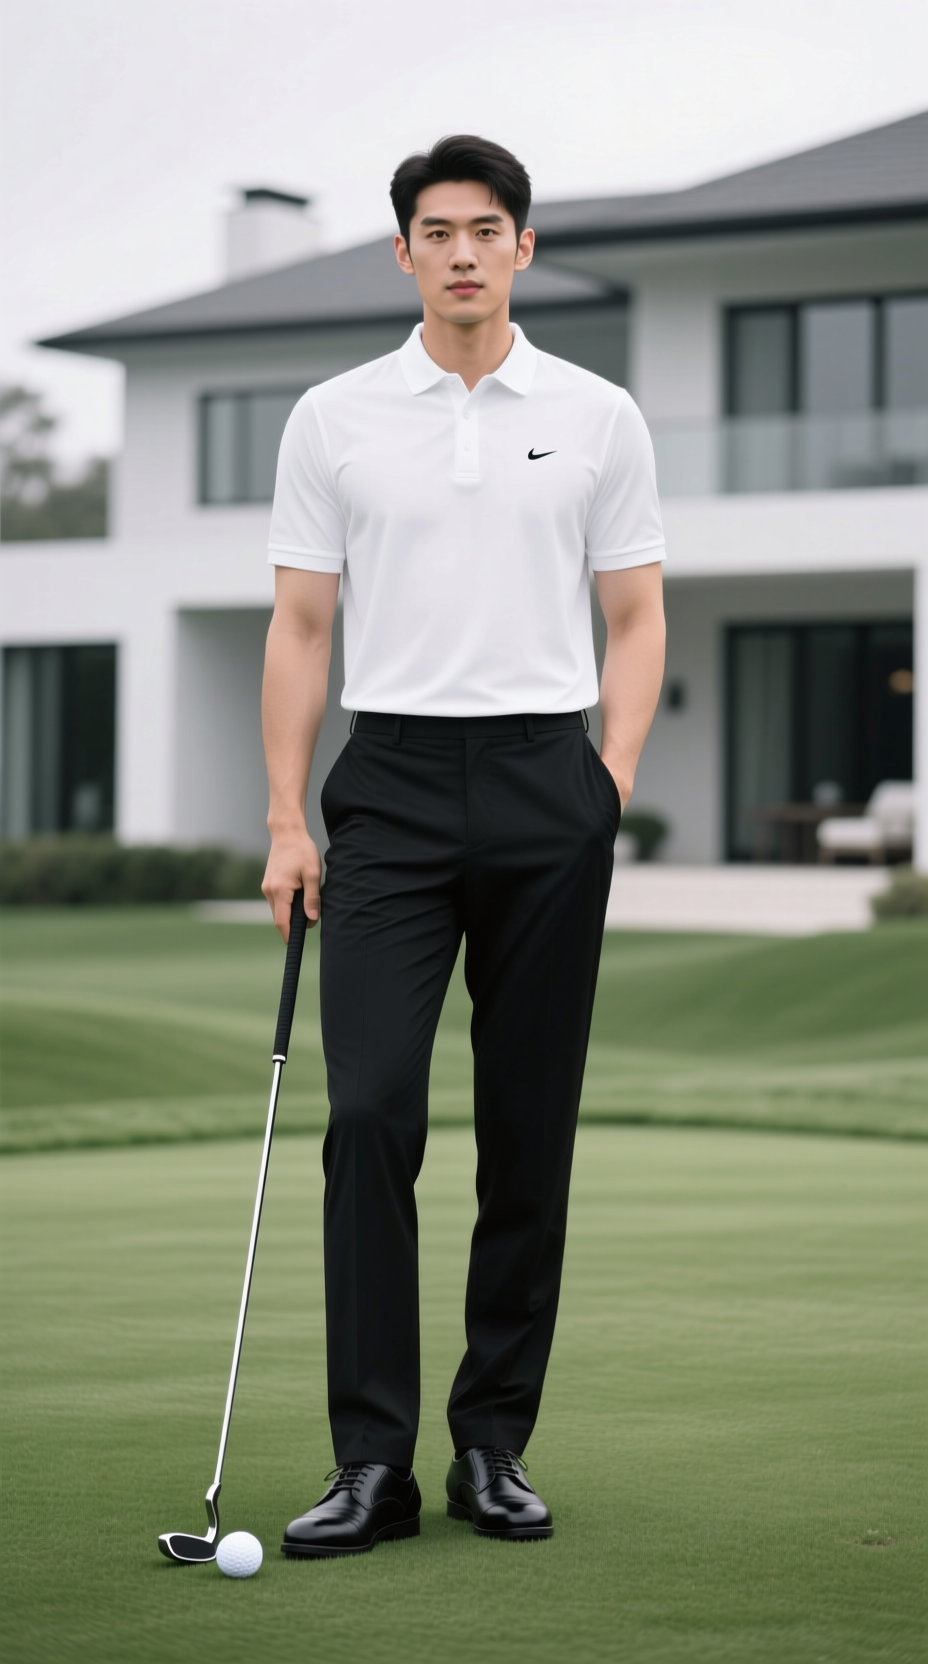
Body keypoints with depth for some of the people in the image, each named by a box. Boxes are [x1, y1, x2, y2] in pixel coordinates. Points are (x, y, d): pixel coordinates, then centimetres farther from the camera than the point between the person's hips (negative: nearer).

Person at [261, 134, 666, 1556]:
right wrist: (288, 820, -1)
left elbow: (637, 619, 8)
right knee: (371, 1112, -11)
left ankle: (495, 1442, 13)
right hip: (392, 784, -1)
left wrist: (612, 782, -5)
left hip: (545, 783, 1)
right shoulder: (334, 420, 5)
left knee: (531, 1132, 3)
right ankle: (374, 1456, -7)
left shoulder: (599, 417, 6)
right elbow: (302, 627, 6)